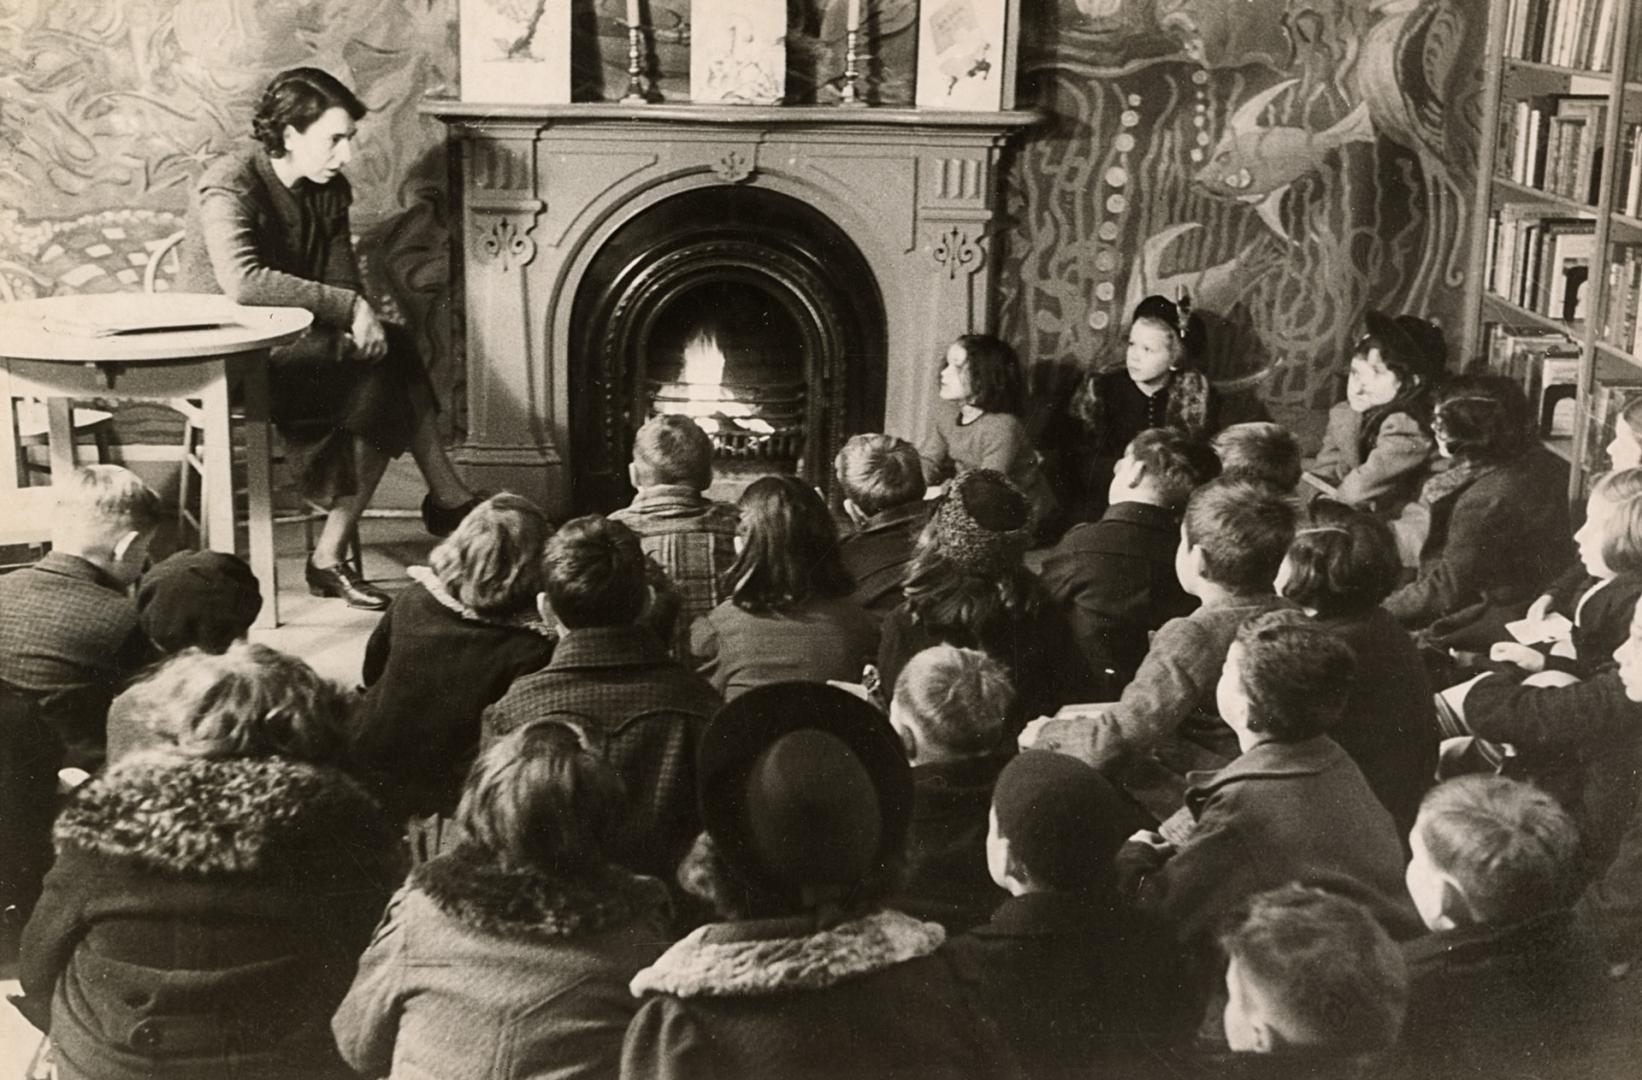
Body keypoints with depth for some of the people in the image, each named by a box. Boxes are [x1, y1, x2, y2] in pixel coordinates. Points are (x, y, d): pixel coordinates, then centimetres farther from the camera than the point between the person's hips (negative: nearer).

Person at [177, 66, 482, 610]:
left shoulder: (330, 190, 7)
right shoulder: (229, 187, -17)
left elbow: (343, 279, 6)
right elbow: (242, 281, -33)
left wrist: (362, 321, -18)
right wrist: (349, 307, -32)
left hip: (296, 343, 8)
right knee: (377, 384, -25)